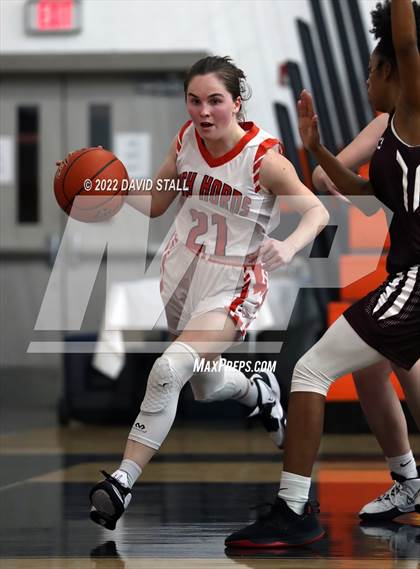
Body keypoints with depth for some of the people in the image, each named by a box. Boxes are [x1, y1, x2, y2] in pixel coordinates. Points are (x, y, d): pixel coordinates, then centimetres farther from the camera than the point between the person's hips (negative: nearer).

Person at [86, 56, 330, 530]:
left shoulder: (263, 158, -21)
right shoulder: (186, 140, -6)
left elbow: (317, 212, -19)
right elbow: (156, 203, 6)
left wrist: (288, 246, -40)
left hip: (231, 286, -6)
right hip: (182, 271, 6)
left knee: (168, 370, -26)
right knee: (206, 387, 24)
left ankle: (123, 480, -17)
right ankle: (259, 392, 58)